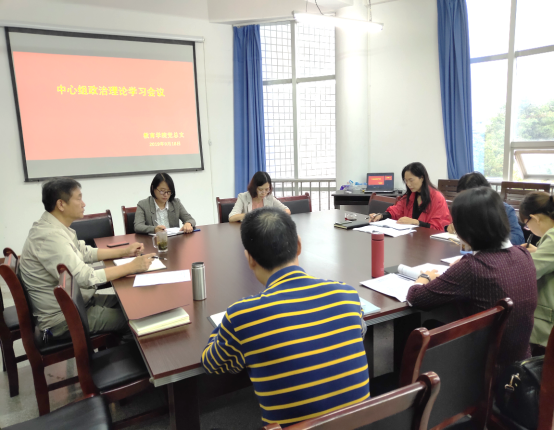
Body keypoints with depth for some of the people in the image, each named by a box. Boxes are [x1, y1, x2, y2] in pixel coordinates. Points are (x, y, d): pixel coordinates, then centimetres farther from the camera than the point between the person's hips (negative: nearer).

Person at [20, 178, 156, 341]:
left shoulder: (55, 227, 4)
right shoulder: (49, 236, -27)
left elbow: (85, 253, 15)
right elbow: (86, 278, -29)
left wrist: (125, 251, 7)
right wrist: (132, 267, -22)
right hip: (62, 317, -9)